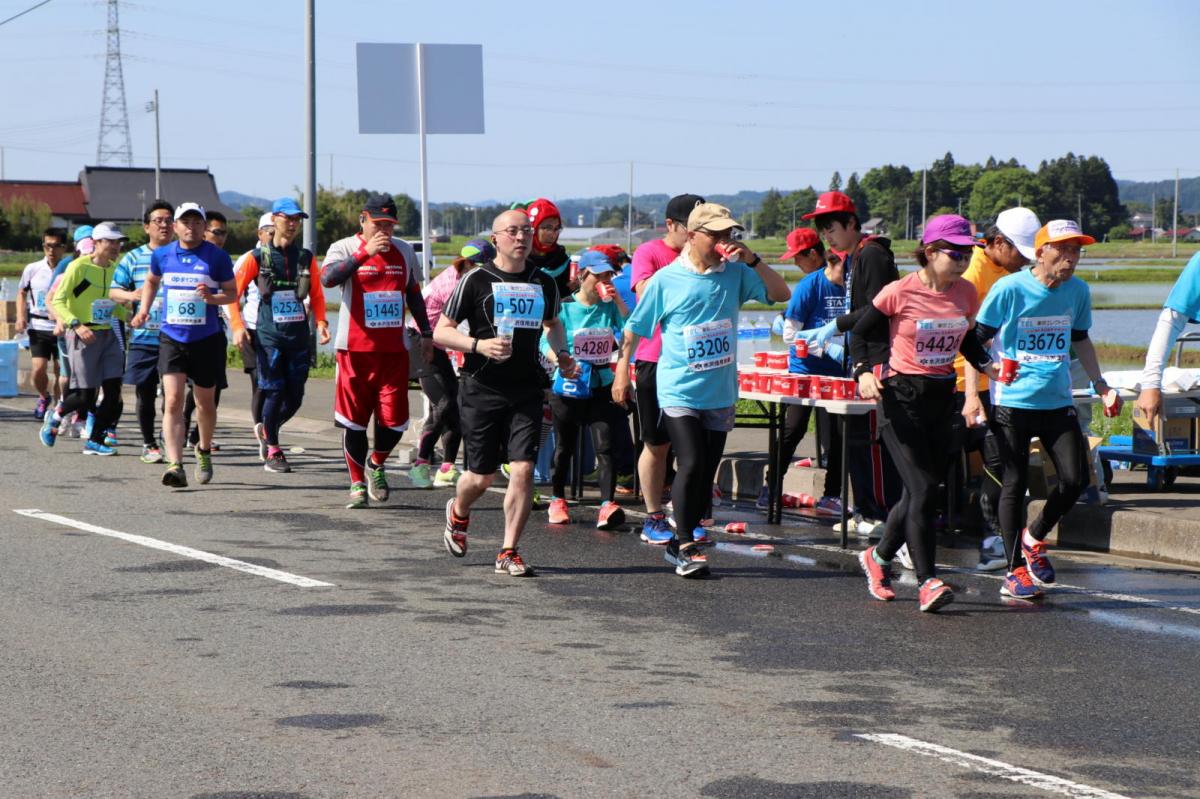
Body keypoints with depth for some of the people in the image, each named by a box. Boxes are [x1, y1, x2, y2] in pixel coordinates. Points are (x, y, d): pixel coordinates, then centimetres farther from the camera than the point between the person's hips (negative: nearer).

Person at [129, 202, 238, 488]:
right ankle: (175, 465, -20)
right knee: (173, 400, -14)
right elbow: (151, 282, 23)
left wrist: (212, 298, -19)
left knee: (205, 402, 13)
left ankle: (204, 450, 41)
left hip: (207, 339, -1)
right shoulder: (162, 255, 3)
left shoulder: (217, 256, -4)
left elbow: (233, 293, 1)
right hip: (171, 338, 1)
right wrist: (143, 310, 9)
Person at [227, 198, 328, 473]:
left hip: (298, 337, 3)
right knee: (274, 393, -7)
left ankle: (268, 429, 33)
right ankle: (272, 452, 7)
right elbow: (232, 293, 1)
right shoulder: (258, 257, -1)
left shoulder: (305, 257, 8)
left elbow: (316, 294, 15)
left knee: (295, 398, 4)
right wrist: (238, 326, -10)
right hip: (269, 337, -3)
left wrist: (321, 321, -1)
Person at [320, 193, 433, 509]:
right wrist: (365, 252, -30)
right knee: (354, 420, 2)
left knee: (395, 420, -4)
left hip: (393, 350, 3)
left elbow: (414, 295, 23)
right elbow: (327, 278, -25)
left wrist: (426, 334, 21)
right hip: (354, 349, -3)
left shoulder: (404, 251, 10)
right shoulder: (345, 248, -3)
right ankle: (357, 483, 16)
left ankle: (376, 465, 25)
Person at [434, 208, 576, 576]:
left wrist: (562, 355, 10)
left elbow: (553, 323, 30)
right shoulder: (476, 280, -3)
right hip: (481, 390, -3)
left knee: (523, 469, -11)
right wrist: (479, 345, -19)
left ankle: (508, 553, -2)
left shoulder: (544, 283, 10)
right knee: (482, 475, 5)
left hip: (526, 391, 3)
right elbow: (441, 332, -2)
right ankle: (458, 513, 40)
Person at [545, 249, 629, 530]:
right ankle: (558, 500, 30)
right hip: (568, 387, -1)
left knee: (604, 445, -12)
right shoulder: (565, 308, -5)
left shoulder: (609, 307, 3)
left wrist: (618, 301, -14)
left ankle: (607, 504, -19)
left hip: (601, 386, 1)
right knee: (564, 446, 12)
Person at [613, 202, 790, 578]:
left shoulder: (735, 274, 3)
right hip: (679, 391, -4)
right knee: (691, 465, -14)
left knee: (707, 473, 7)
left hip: (720, 392, 4)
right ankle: (685, 547, -5)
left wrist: (752, 260, -13)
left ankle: (680, 544, 19)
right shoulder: (666, 280, -5)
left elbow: (781, 294, -2)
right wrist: (622, 372, 6)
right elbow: (634, 328, 4)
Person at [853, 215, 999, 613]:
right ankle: (927, 582, -12)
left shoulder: (966, 293, 2)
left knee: (923, 490, 10)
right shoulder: (900, 292, -13)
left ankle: (879, 556, 32)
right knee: (923, 489, -13)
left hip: (942, 398, 6)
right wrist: (863, 371, -18)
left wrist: (988, 364, 1)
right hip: (901, 397, -6)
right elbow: (860, 333, -2)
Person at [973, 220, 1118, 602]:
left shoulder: (1078, 291, 4)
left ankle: (1034, 538, 21)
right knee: (1015, 483, 1)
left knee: (1075, 479, -4)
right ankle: (1015, 572, 11)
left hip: (1058, 402, 4)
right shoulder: (1009, 289, -11)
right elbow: (976, 340, -4)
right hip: (1012, 402, -4)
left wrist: (1100, 384, 15)